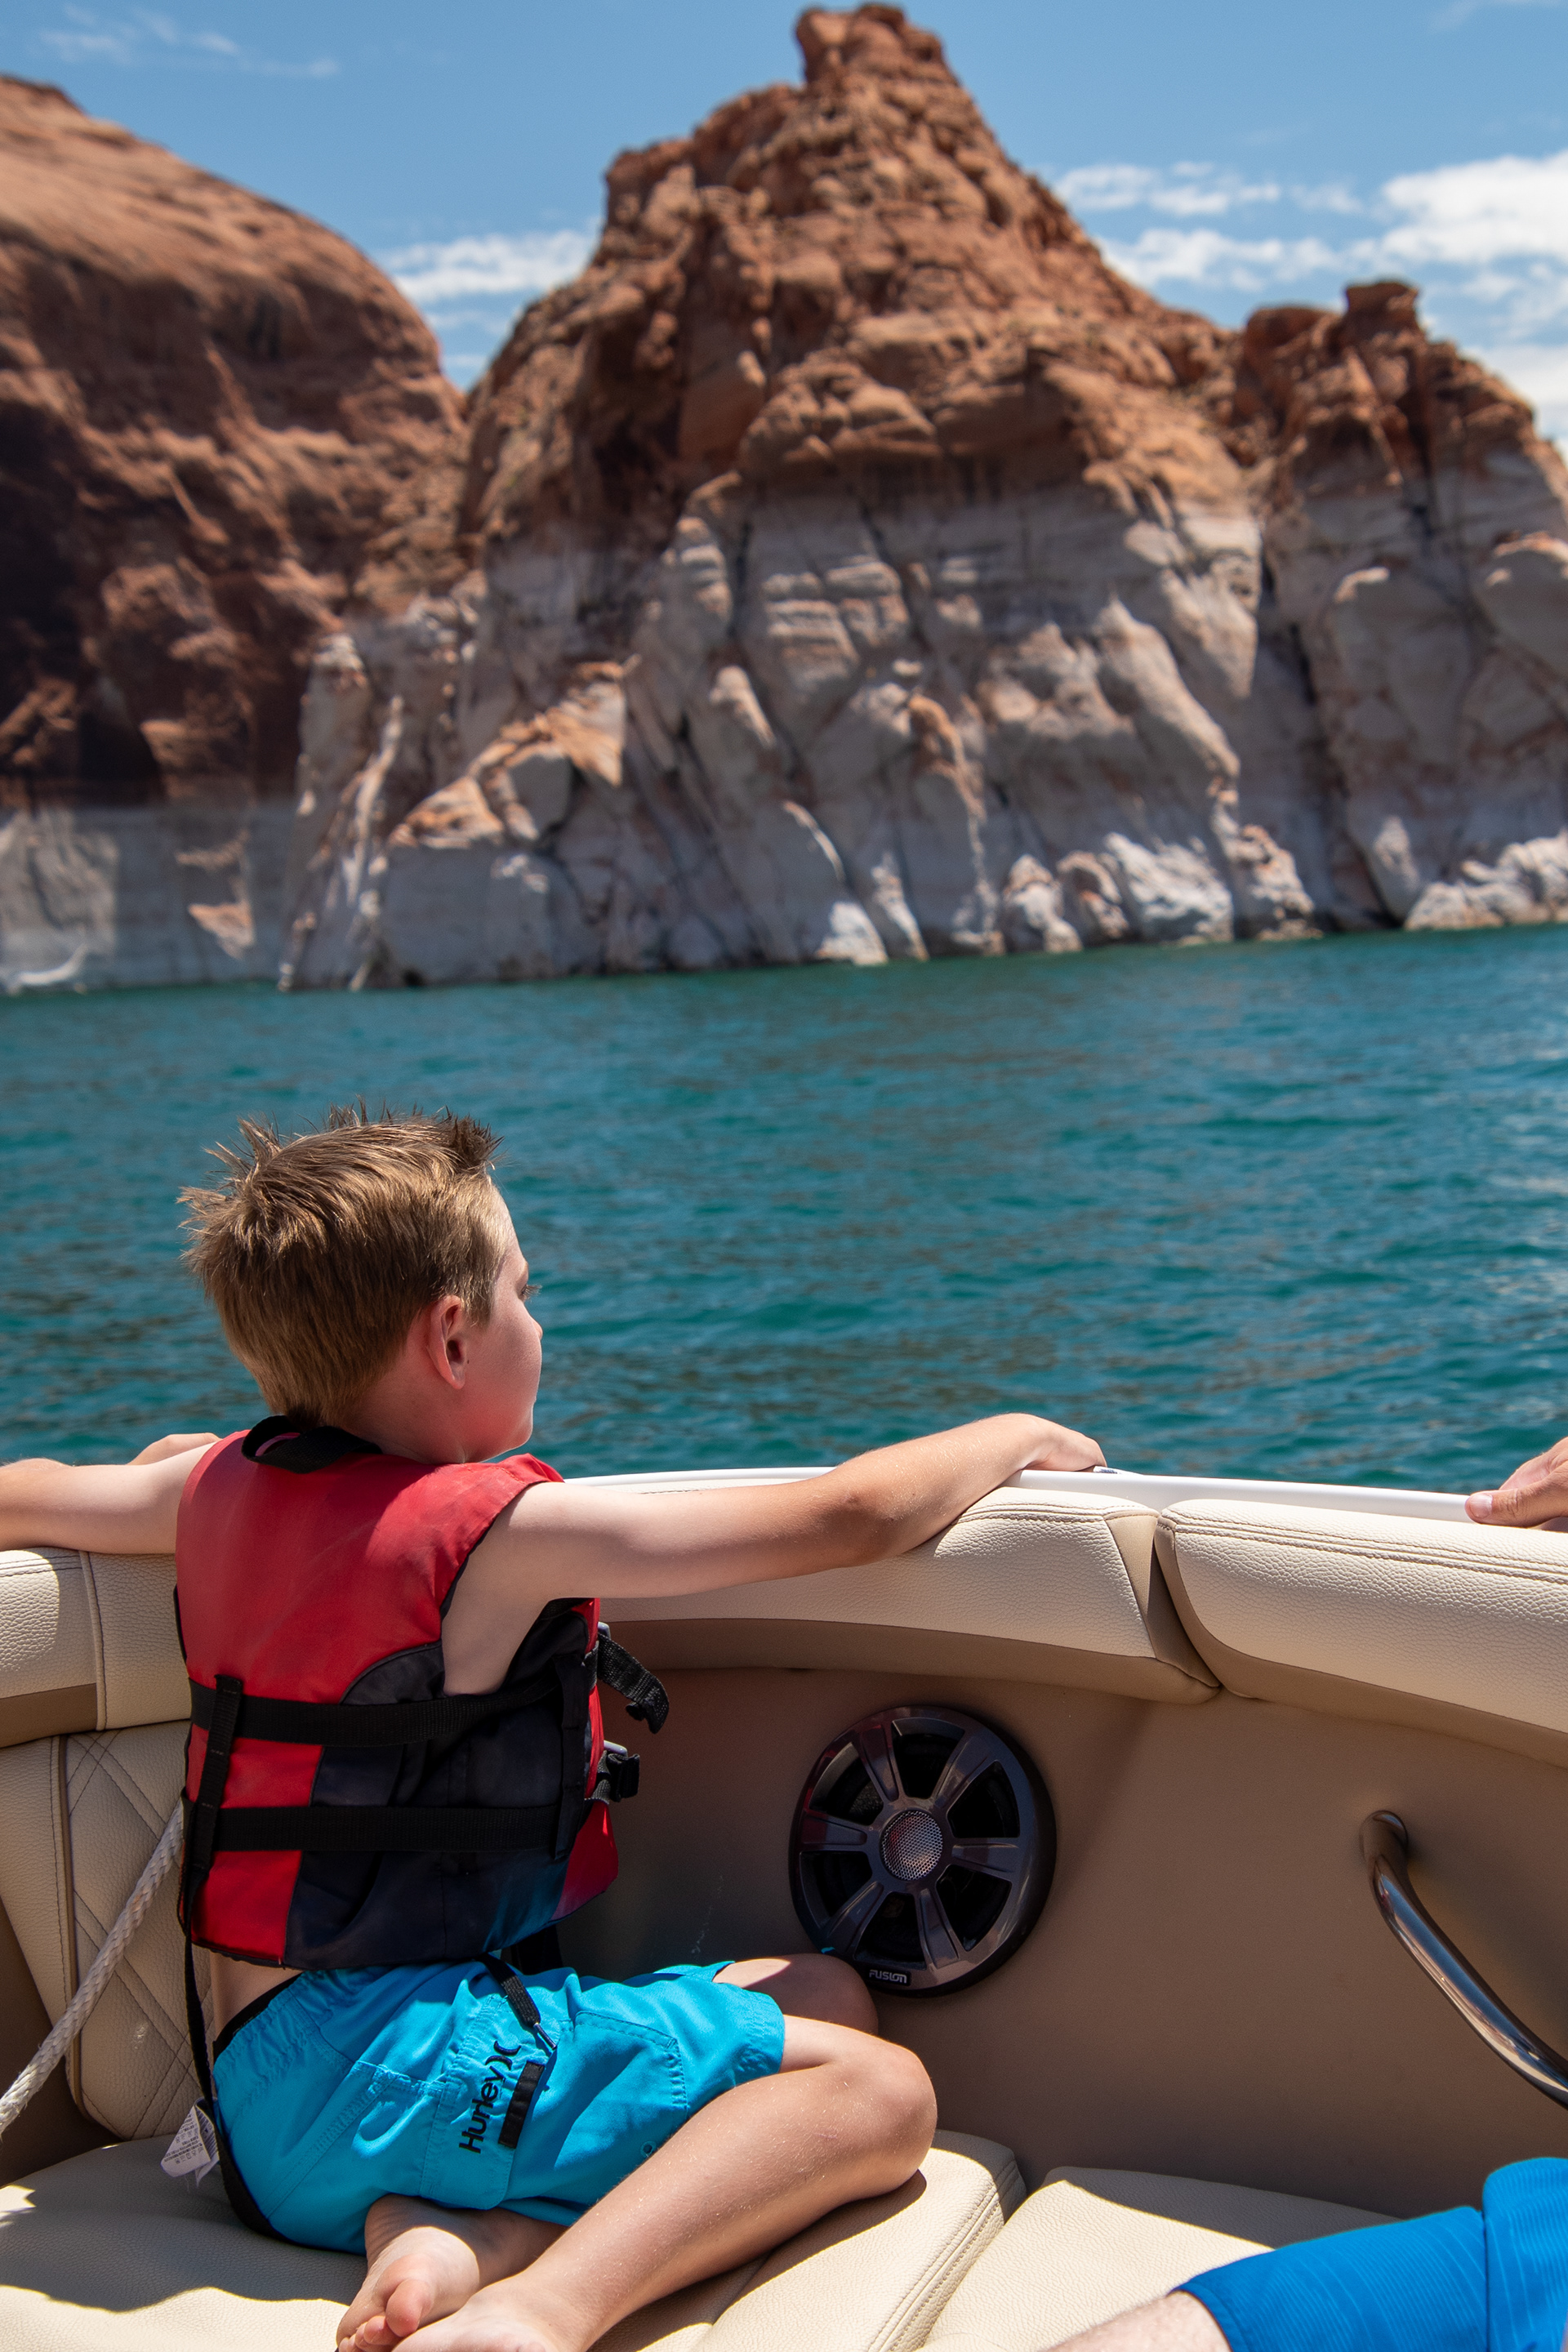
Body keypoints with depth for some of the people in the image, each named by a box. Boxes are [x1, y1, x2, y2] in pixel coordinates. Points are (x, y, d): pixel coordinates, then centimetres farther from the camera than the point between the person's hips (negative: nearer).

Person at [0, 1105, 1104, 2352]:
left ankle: (466, 2236, -8)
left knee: (824, 1994, 12)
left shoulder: (218, 1484, 7)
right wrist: (1011, 1435, 7)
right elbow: (853, 1513, -12)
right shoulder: (504, 1530, -14)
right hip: (385, 2050, -8)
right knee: (878, 2089, -11)